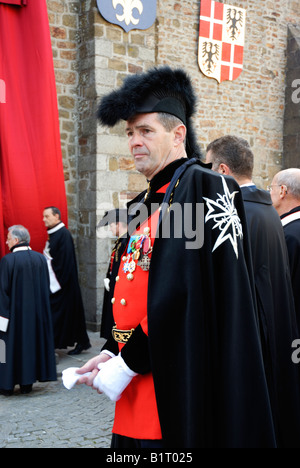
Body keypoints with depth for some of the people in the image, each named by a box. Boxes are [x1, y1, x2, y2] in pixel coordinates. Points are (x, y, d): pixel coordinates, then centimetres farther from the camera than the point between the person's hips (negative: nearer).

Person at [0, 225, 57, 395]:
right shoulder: (40, 258, 1)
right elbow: (46, 287, 7)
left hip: (14, 312, -5)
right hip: (37, 311, 5)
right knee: (32, 341, 13)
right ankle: (27, 383, 20)